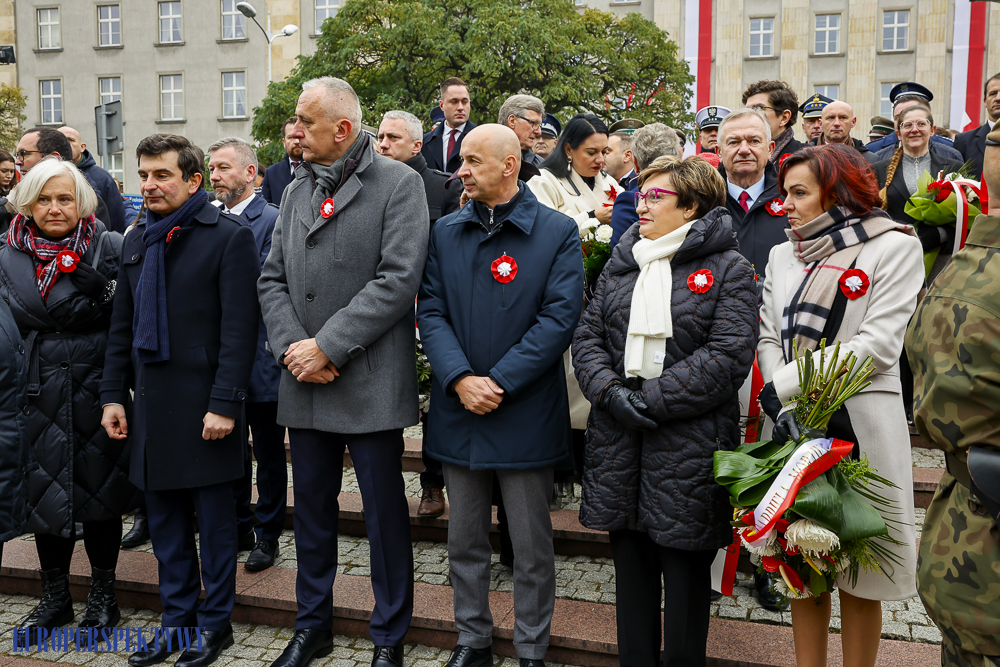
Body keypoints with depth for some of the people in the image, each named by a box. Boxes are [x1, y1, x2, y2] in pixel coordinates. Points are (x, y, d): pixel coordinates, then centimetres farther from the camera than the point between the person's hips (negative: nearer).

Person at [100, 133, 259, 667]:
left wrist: (225, 403, -18)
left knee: (214, 518, 6)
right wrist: (113, 393, 10)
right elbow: (122, 324, 16)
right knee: (165, 520, 14)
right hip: (151, 404, 6)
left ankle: (215, 623, 22)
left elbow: (240, 327, -14)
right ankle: (177, 620, 29)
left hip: (204, 404, -6)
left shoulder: (229, 236, -8)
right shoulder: (136, 241, 13)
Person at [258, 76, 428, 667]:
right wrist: (291, 346, -6)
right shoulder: (297, 189, 14)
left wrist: (328, 345, -17)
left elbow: (398, 279, -15)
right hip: (304, 382, 6)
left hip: (370, 383, -5)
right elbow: (273, 279, 11)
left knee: (385, 513, 5)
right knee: (312, 507, 16)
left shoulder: (399, 183, -5)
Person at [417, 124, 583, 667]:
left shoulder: (557, 232, -4)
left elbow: (560, 316, -12)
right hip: (458, 411, 4)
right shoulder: (445, 232, 7)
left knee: (532, 546, 9)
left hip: (525, 413, -3)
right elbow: (430, 311, 1)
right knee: (465, 540, 16)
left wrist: (499, 383, -17)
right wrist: (460, 378, -15)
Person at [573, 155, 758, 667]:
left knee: (685, 566, 7)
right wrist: (610, 393, -11)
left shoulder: (728, 269, -2)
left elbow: (729, 355, -13)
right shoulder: (620, 264, 14)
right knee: (631, 562, 14)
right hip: (619, 441, 5)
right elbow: (588, 336, 8)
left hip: (689, 443, -4)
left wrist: (651, 400, -16)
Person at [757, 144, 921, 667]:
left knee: (859, 578, 6)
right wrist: (782, 408, -11)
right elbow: (769, 339, 6)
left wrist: (783, 386, -14)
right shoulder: (783, 256, 14)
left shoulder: (894, 247, -1)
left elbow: (879, 344, -11)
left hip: (859, 425, -4)